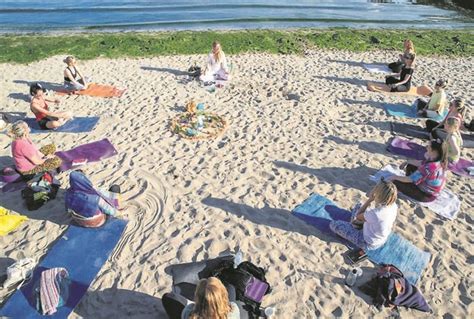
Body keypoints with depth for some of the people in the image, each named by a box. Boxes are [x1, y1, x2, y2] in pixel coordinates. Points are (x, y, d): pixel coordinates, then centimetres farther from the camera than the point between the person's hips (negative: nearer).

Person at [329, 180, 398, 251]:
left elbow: (358, 216, -20)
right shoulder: (394, 206, -19)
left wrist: (369, 200, -22)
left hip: (368, 244, -7)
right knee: (358, 207, 20)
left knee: (333, 224, -3)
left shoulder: (376, 214, -42)